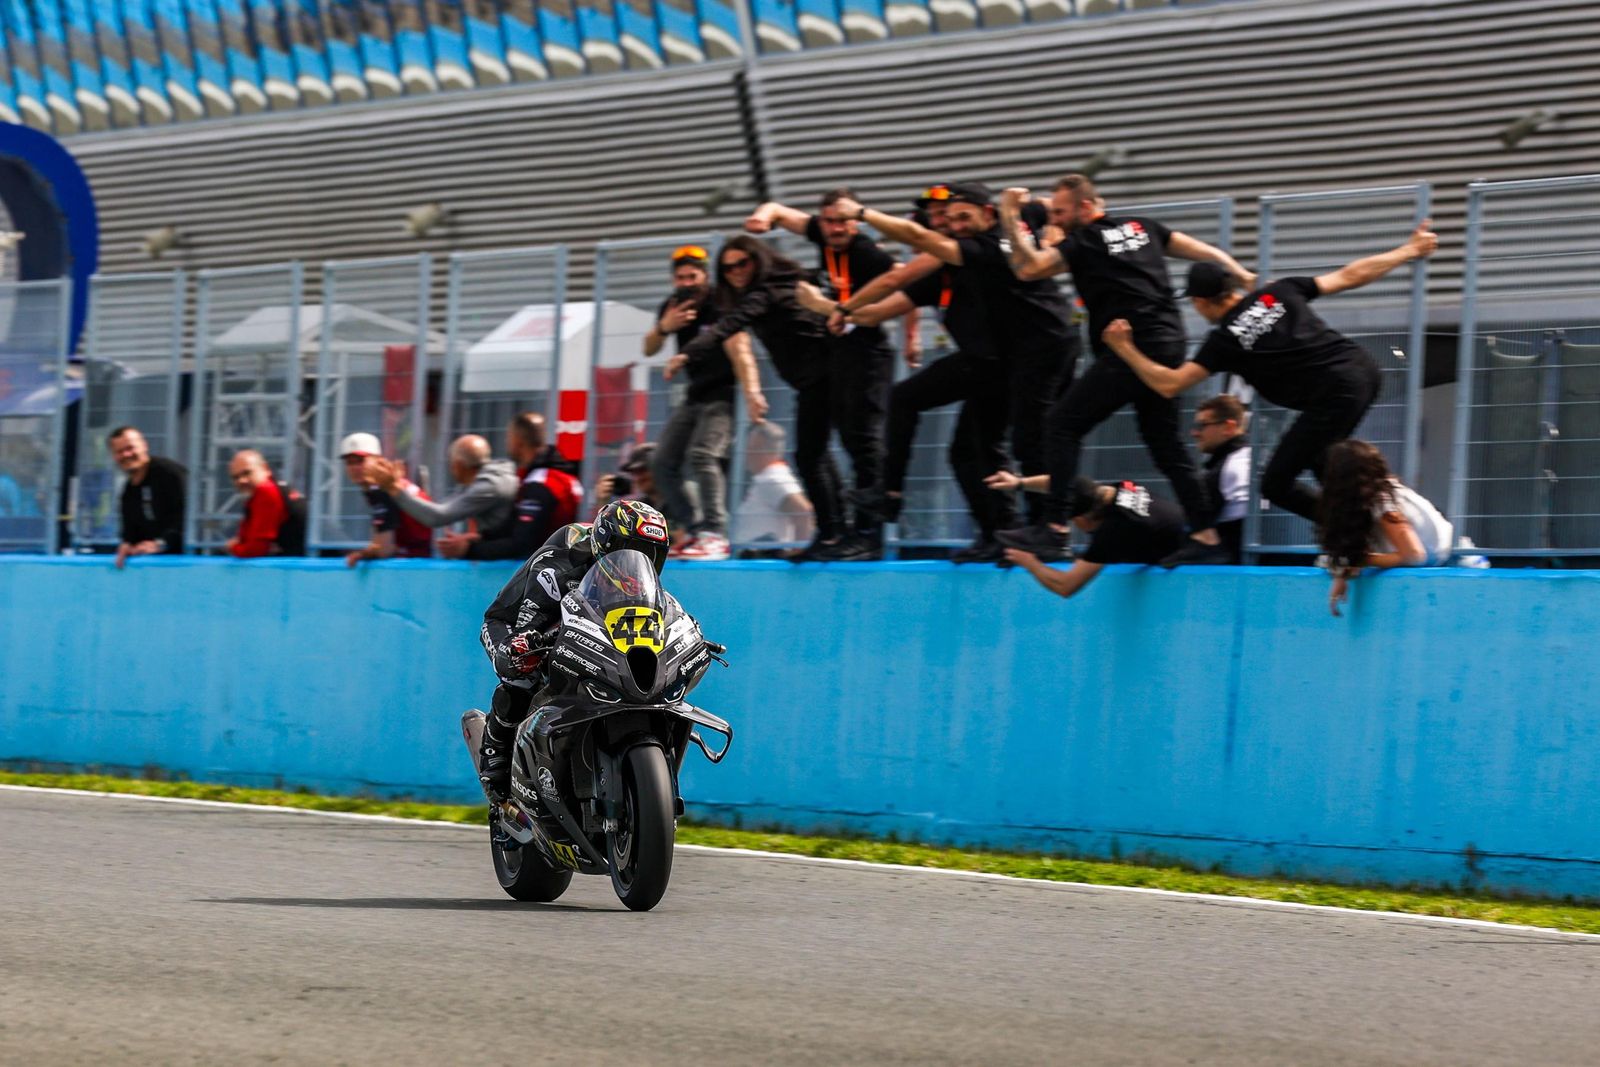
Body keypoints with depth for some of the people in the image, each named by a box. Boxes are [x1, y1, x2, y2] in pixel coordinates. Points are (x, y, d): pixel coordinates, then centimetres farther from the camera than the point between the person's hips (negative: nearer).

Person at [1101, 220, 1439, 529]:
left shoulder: (1224, 339, 2)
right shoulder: (1280, 292, 15)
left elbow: (1169, 384, 2)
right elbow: (1350, 276, 17)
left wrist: (1125, 349, 13)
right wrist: (1409, 251, 28)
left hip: (1336, 395, -7)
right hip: (1363, 368, 7)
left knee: (1276, 486, 4)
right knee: (1319, 458, 31)